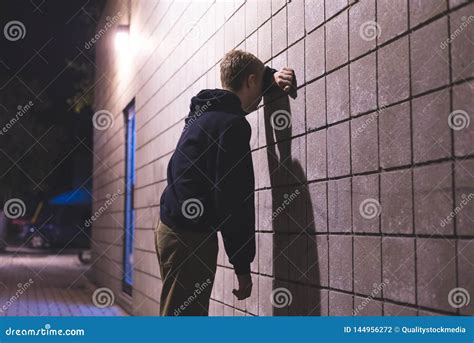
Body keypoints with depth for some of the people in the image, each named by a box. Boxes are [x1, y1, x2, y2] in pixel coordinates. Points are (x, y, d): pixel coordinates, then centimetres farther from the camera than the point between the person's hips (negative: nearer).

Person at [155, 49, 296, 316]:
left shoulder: (206, 111, 17)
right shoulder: (232, 124, -13)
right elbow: (234, 199, -17)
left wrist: (271, 76, 24)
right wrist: (243, 265, -14)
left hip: (172, 228, 10)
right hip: (190, 235, -10)